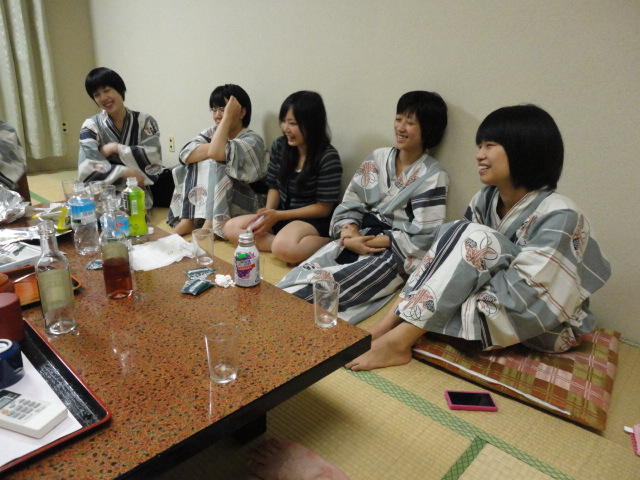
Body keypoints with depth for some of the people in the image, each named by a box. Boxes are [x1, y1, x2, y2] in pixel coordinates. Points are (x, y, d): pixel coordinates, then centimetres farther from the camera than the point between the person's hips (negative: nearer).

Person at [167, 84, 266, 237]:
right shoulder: (211, 132, 7)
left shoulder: (253, 139, -13)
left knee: (213, 165, -25)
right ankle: (187, 220, -16)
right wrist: (214, 146, -21)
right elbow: (185, 155, -9)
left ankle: (210, 225, -26)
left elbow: (216, 153, -31)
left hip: (244, 203, -6)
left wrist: (228, 117, -21)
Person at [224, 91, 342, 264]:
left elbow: (324, 208, -13)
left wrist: (278, 215, -16)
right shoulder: (279, 146, 1)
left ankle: (325, 242, -13)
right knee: (231, 227, -9)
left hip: (313, 219, -7)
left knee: (284, 248, -37)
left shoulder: (328, 157, -16)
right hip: (280, 214, 8)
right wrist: (268, 212, -12)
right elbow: (274, 186, 10)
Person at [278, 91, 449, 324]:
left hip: (396, 253, -5)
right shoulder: (378, 158, 10)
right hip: (361, 236, 5)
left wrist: (371, 242, -13)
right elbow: (350, 205, 8)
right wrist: (350, 231, -13)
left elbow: (421, 237, -10)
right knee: (307, 270, -23)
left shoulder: (433, 177, -6)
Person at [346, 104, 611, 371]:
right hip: (498, 306, 6)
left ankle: (398, 341, -27)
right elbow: (461, 255, -2)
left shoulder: (558, 216, -23)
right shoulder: (487, 199, -3)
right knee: (454, 234, -15)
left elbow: (524, 293, -29)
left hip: (548, 327, -6)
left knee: (476, 239, -28)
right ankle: (389, 324, -21)